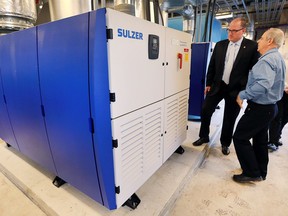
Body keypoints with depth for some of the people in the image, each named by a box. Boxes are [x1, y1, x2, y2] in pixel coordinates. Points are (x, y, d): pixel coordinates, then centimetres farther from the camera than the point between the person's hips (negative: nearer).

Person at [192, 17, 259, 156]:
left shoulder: (252, 46, -5)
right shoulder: (220, 45, 5)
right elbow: (212, 66, 8)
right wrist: (208, 84, 5)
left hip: (236, 89, -3)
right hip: (217, 86, 3)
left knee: (230, 118, 8)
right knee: (205, 111, 2)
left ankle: (225, 143, 29)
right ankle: (204, 137, 23)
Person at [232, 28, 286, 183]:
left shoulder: (267, 59, -20)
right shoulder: (279, 58, 15)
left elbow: (263, 84, -35)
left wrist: (243, 95, -25)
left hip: (259, 108, -10)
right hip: (270, 106, 10)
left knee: (240, 137, -3)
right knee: (260, 140, 19)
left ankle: (252, 173, 7)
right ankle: (261, 172, 33)